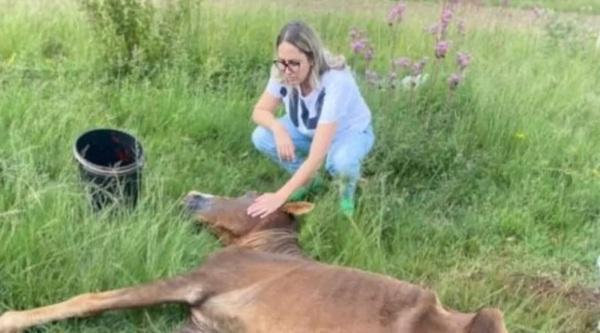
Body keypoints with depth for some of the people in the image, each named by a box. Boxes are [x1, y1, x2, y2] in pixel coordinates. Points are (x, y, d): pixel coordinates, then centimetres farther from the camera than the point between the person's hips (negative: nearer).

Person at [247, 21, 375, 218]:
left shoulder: (335, 81, -40)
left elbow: (316, 157, -43)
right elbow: (260, 111, -11)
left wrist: (280, 196, -46)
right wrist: (278, 128, -35)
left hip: (349, 132, -5)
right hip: (308, 130, 5)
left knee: (340, 163, -40)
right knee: (261, 137, -21)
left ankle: (347, 187, -1)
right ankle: (306, 179, 6)